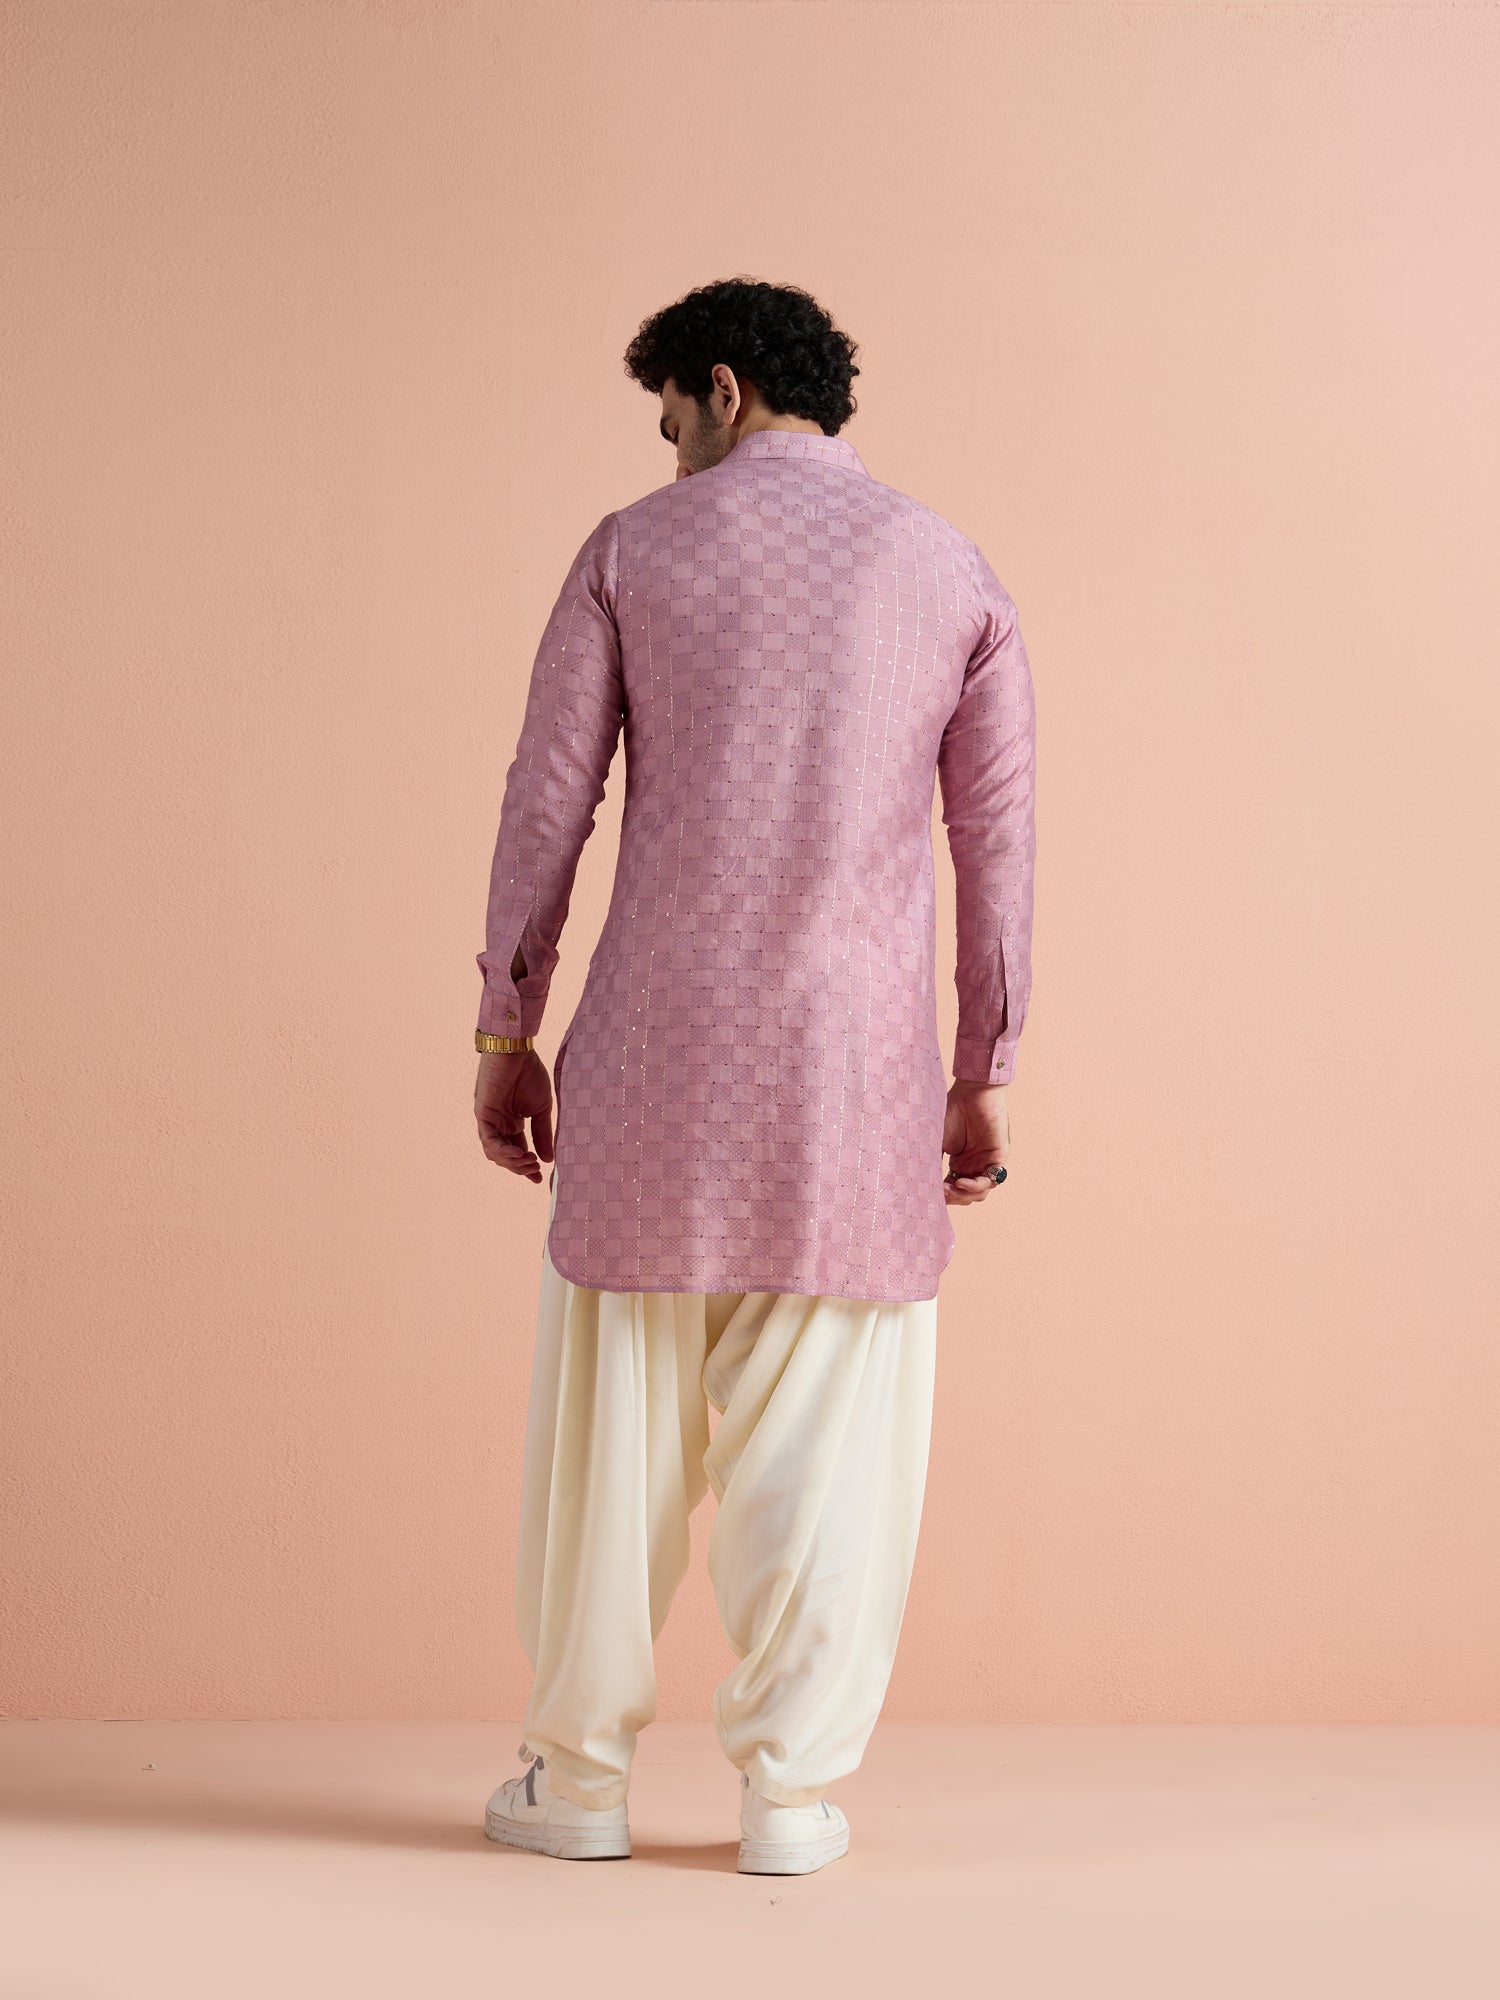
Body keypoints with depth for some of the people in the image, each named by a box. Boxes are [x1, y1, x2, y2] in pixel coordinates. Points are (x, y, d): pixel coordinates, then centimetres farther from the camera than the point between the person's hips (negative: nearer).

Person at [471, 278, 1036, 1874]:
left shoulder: (633, 550, 4)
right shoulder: (952, 573, 8)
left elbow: (547, 801, 1)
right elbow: (998, 843, 6)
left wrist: (504, 1028, 9)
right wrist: (983, 1077, 12)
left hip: (662, 1044, 0)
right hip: (861, 1059, 1)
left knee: (614, 1413, 8)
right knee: (825, 1428, 6)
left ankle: (580, 1772, 17)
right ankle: (790, 1786, 9)